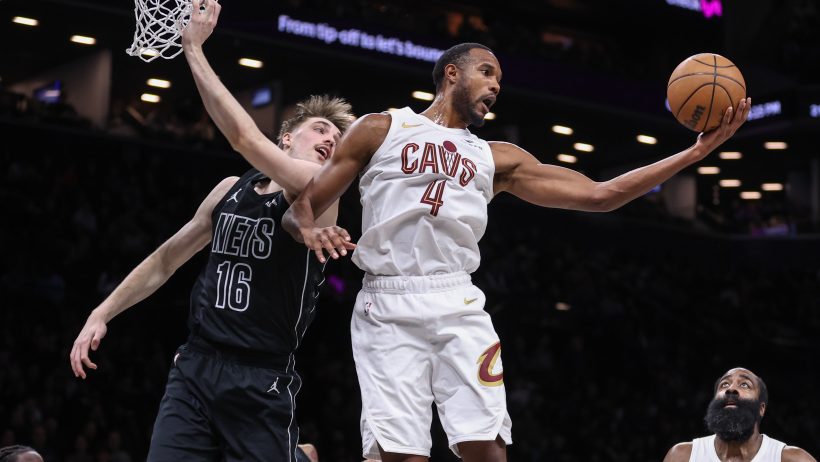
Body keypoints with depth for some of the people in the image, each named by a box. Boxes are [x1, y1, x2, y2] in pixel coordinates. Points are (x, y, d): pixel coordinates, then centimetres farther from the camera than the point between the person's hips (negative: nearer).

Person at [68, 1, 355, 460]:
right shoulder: (231, 189, 10)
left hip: (262, 384, -4)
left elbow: (245, 137, -19)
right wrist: (102, 313, 15)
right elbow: (167, 259, 19)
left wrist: (195, 49, -16)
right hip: (195, 366, 4)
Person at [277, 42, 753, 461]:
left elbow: (598, 194, 16)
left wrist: (694, 153, 10)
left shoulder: (496, 158, 21)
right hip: (388, 308, -3)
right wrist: (311, 230, -16)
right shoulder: (380, 130, 12)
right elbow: (300, 207, 11)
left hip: (459, 307, 3)